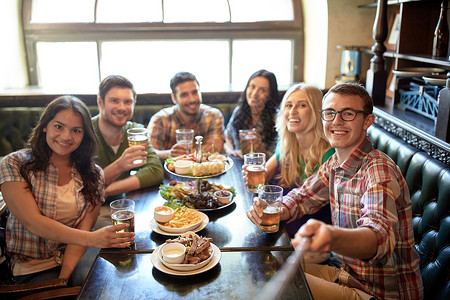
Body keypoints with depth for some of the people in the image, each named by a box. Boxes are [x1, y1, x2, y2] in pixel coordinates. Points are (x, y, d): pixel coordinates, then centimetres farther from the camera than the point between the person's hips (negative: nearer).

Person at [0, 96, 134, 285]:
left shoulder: (93, 175, 5)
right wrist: (92, 239, -28)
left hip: (77, 264, 4)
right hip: (33, 269, -3)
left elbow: (83, 228, -2)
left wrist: (64, 277, -18)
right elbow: (33, 223, -15)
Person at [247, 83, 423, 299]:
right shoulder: (335, 163, 1)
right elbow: (300, 198, 11)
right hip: (351, 274, 7)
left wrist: (332, 236, -64)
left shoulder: (380, 170, -25)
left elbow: (380, 237, -41)